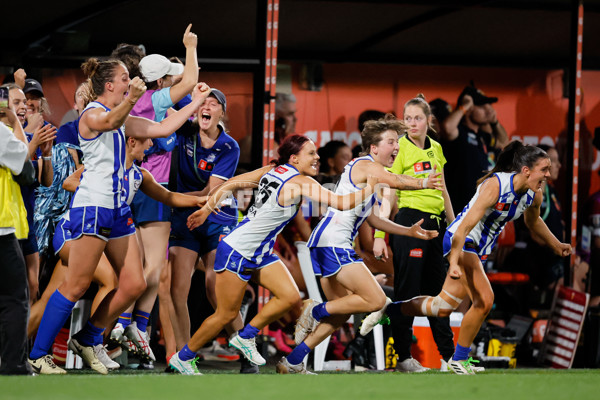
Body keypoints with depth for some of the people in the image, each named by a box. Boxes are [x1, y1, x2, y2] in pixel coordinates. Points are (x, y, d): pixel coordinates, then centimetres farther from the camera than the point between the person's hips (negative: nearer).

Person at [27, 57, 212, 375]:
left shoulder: (123, 119, 17)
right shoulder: (92, 114, -10)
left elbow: (162, 128, 23)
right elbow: (110, 122, -33)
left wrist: (196, 102, 23)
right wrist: (130, 100, -53)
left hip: (117, 209, 9)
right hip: (91, 206, -9)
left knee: (134, 285, 4)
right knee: (76, 286, -9)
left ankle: (86, 340, 18)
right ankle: (37, 355, -3)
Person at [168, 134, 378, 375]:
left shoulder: (272, 171, 3)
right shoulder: (301, 183, -20)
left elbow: (232, 183, 6)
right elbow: (342, 203, -25)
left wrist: (207, 208, 12)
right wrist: (369, 189, -14)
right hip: (237, 252, -9)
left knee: (291, 297, -1)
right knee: (226, 315, 1)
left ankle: (245, 337, 14)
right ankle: (182, 358, 16)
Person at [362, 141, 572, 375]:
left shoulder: (535, 194, -3)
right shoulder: (495, 185, -27)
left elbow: (533, 221, 22)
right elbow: (465, 225, -30)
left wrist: (556, 246, 29)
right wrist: (454, 262, -38)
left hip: (480, 250, 8)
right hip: (460, 243, -8)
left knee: (444, 307, 8)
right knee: (484, 301, -20)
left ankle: (389, 310, 27)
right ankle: (459, 359, -3)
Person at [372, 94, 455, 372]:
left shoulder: (436, 149, 12)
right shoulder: (400, 147, -8)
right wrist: (379, 236, -16)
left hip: (435, 223, 7)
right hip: (408, 221, -7)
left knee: (437, 287, 12)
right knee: (407, 289, -2)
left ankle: (449, 354, 17)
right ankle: (403, 356, 5)